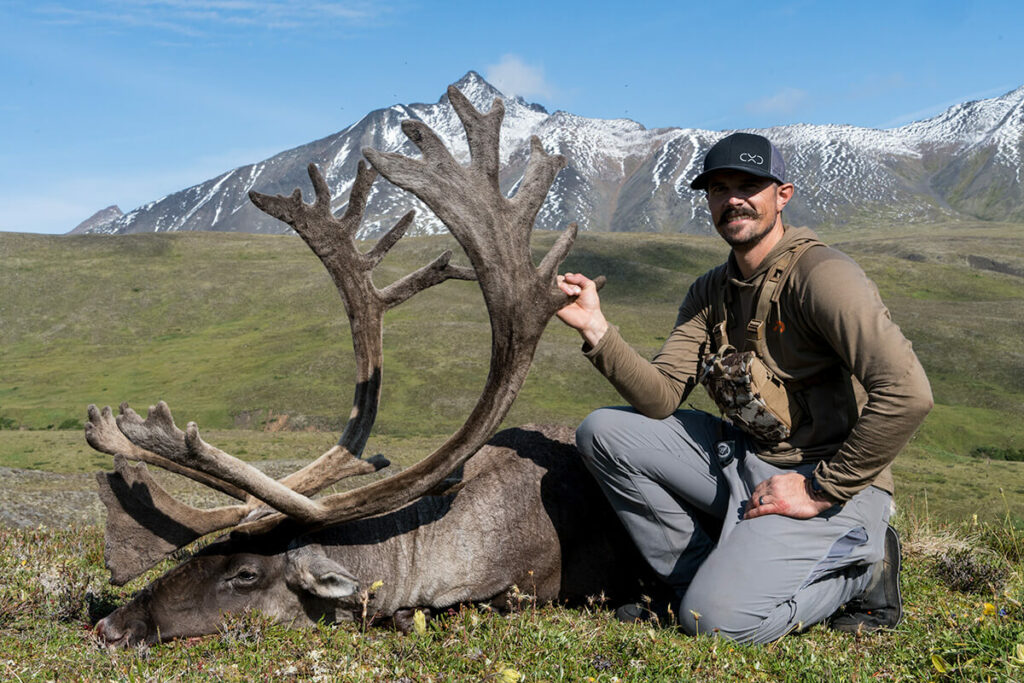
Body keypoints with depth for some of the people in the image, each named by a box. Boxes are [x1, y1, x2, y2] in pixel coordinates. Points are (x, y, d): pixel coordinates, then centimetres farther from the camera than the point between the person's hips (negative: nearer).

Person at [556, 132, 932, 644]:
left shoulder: (821, 275, -17)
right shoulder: (709, 293, 8)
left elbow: (907, 395, -27)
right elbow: (661, 397, -1)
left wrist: (820, 490, -21)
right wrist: (595, 328, -14)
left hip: (833, 484, -7)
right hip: (743, 459, 8)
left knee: (718, 619, -24)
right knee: (603, 432, -1)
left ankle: (858, 568, 3)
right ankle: (703, 577, 5)